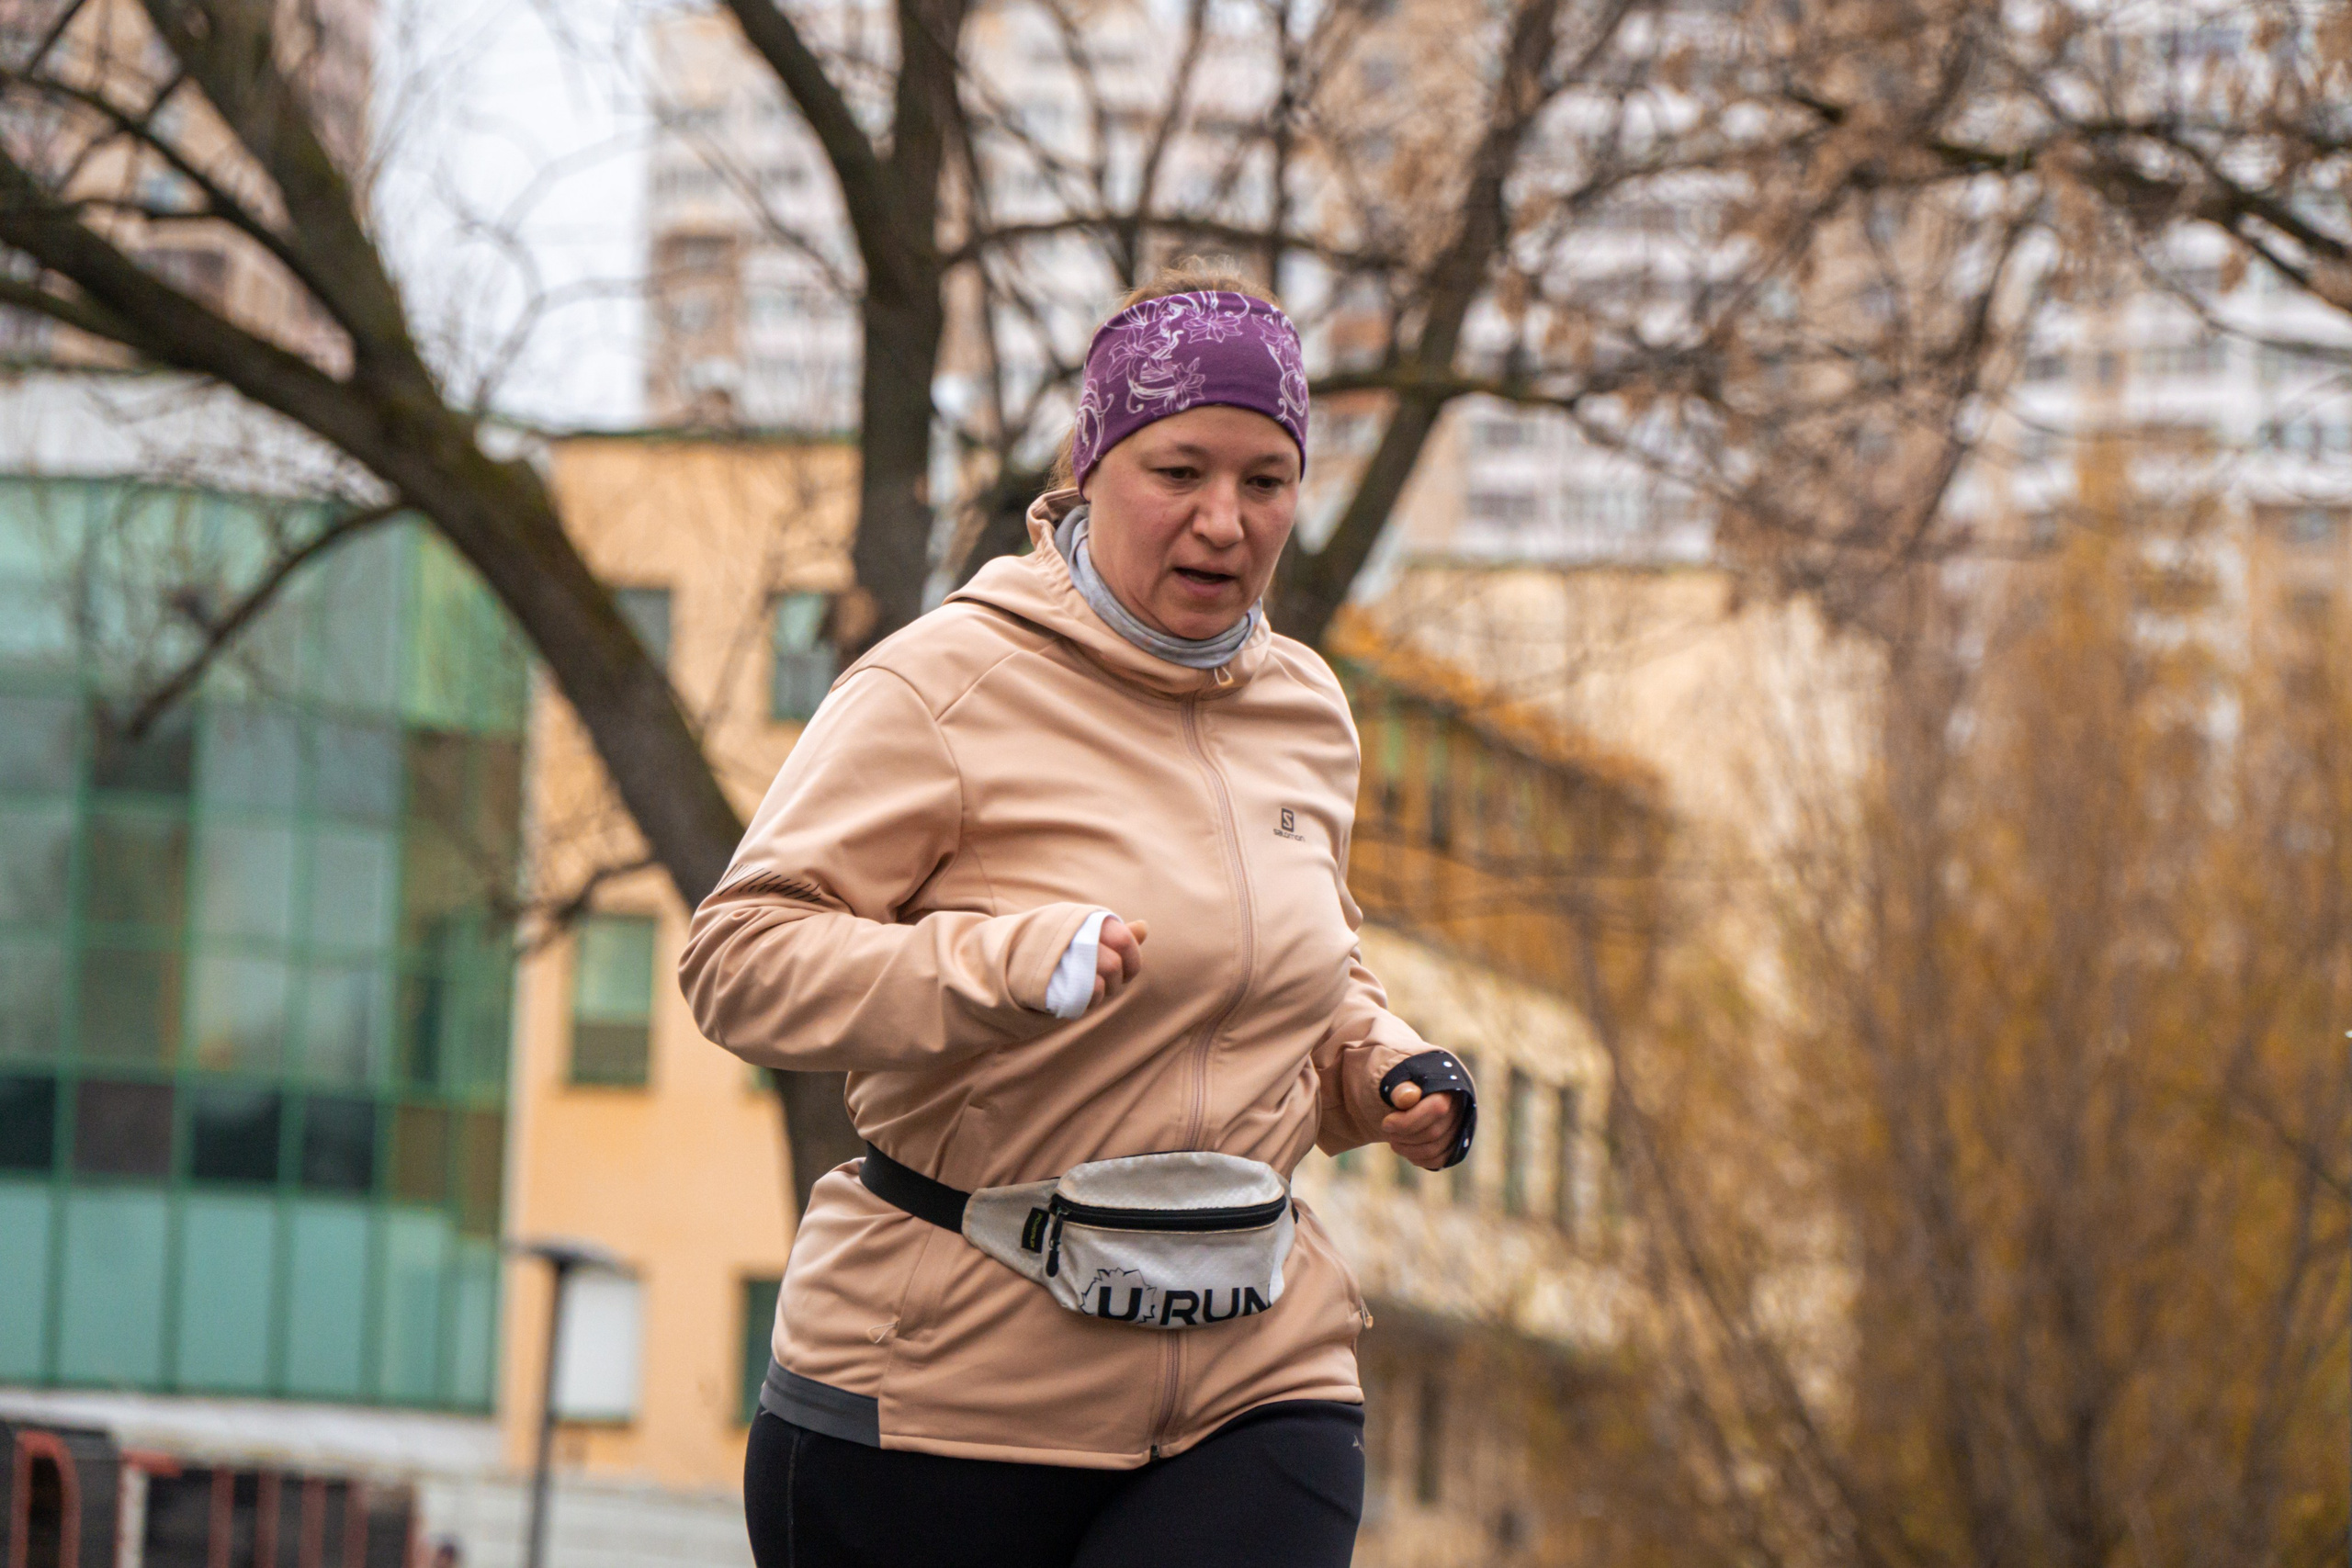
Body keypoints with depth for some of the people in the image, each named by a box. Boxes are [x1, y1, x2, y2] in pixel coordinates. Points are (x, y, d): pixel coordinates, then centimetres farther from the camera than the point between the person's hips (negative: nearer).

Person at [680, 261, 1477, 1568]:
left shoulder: (1306, 711, 13)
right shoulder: (950, 685, -7)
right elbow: (737, 955, -13)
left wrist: (1384, 1070, 8)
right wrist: (1008, 963, -27)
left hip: (1255, 1374, 4)